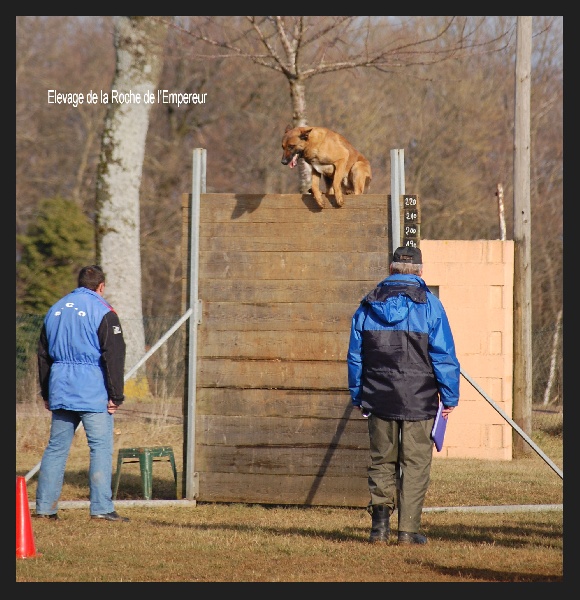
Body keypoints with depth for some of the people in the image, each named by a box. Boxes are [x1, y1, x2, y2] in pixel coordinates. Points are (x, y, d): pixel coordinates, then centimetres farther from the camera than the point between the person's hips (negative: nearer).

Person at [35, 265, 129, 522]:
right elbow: (114, 356, -11)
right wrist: (116, 396, -8)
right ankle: (101, 507, -10)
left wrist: (46, 394, 24)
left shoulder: (55, 310, 15)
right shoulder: (102, 312, -6)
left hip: (60, 392, 6)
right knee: (101, 447, -4)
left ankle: (44, 506, 9)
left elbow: (43, 354, 20)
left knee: (56, 447, 10)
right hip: (93, 393, -6)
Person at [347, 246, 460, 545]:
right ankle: (408, 529, 0)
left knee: (382, 460, 12)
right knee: (415, 463, 3)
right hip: (419, 400, -3)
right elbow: (444, 356, -6)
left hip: (379, 398, 3)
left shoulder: (367, 306, 7)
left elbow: (355, 357, 11)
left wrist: (358, 397, 19)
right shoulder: (429, 305, -4)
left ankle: (380, 520, -1)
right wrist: (450, 396, 2)